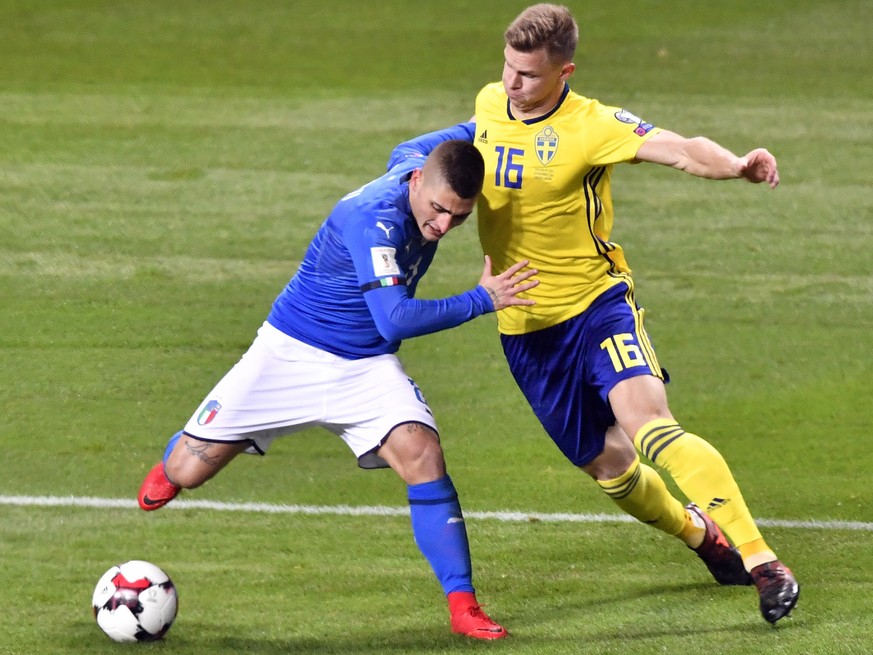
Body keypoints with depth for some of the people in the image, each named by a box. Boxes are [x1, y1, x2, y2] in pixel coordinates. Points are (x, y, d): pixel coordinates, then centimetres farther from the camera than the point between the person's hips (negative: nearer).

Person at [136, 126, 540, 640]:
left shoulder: (417, 165, -7)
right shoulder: (373, 217, -32)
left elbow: (406, 151, 21)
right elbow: (396, 319, -38)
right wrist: (481, 301, -31)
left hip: (368, 366, 5)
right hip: (291, 352, -5)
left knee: (423, 455, -21)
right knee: (189, 472, 0)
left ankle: (464, 606, -18)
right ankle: (174, 463, 40)